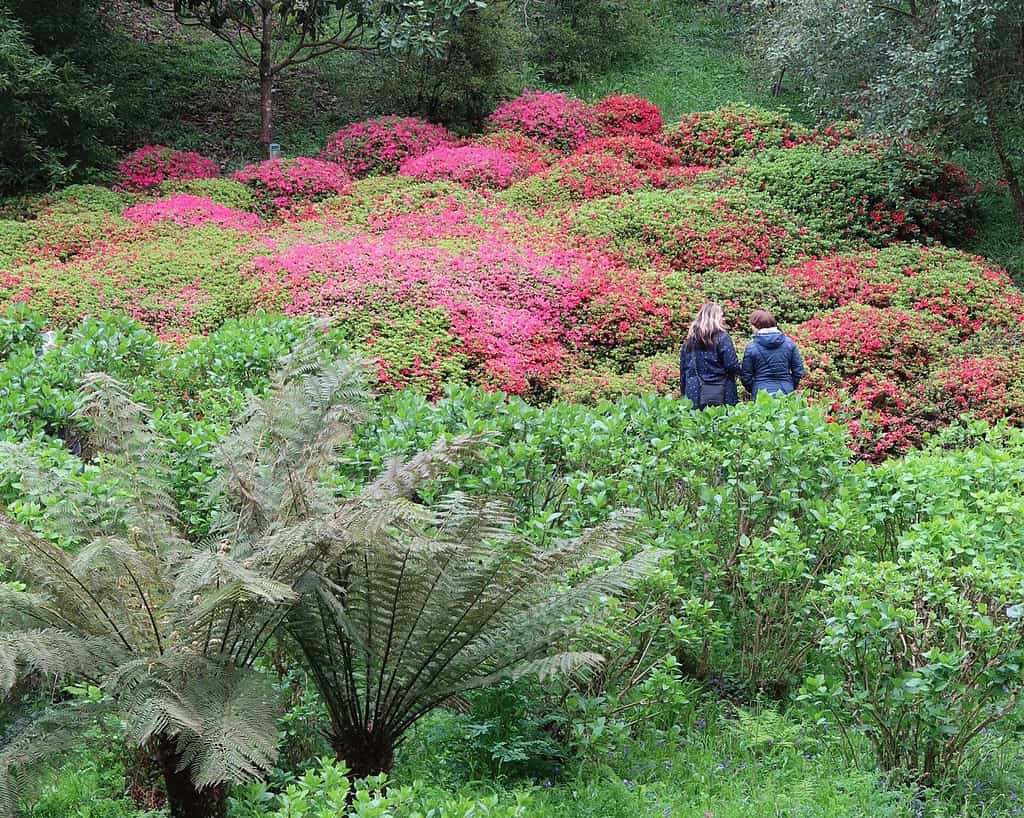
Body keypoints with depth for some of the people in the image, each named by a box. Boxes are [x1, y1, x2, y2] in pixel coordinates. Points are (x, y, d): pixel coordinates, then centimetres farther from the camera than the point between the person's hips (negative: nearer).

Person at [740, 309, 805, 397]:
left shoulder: (751, 347, -6)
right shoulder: (789, 343, 2)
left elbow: (746, 376, -1)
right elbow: (798, 371, 6)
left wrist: (752, 390, 17)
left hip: (761, 393, -3)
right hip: (786, 392, 3)